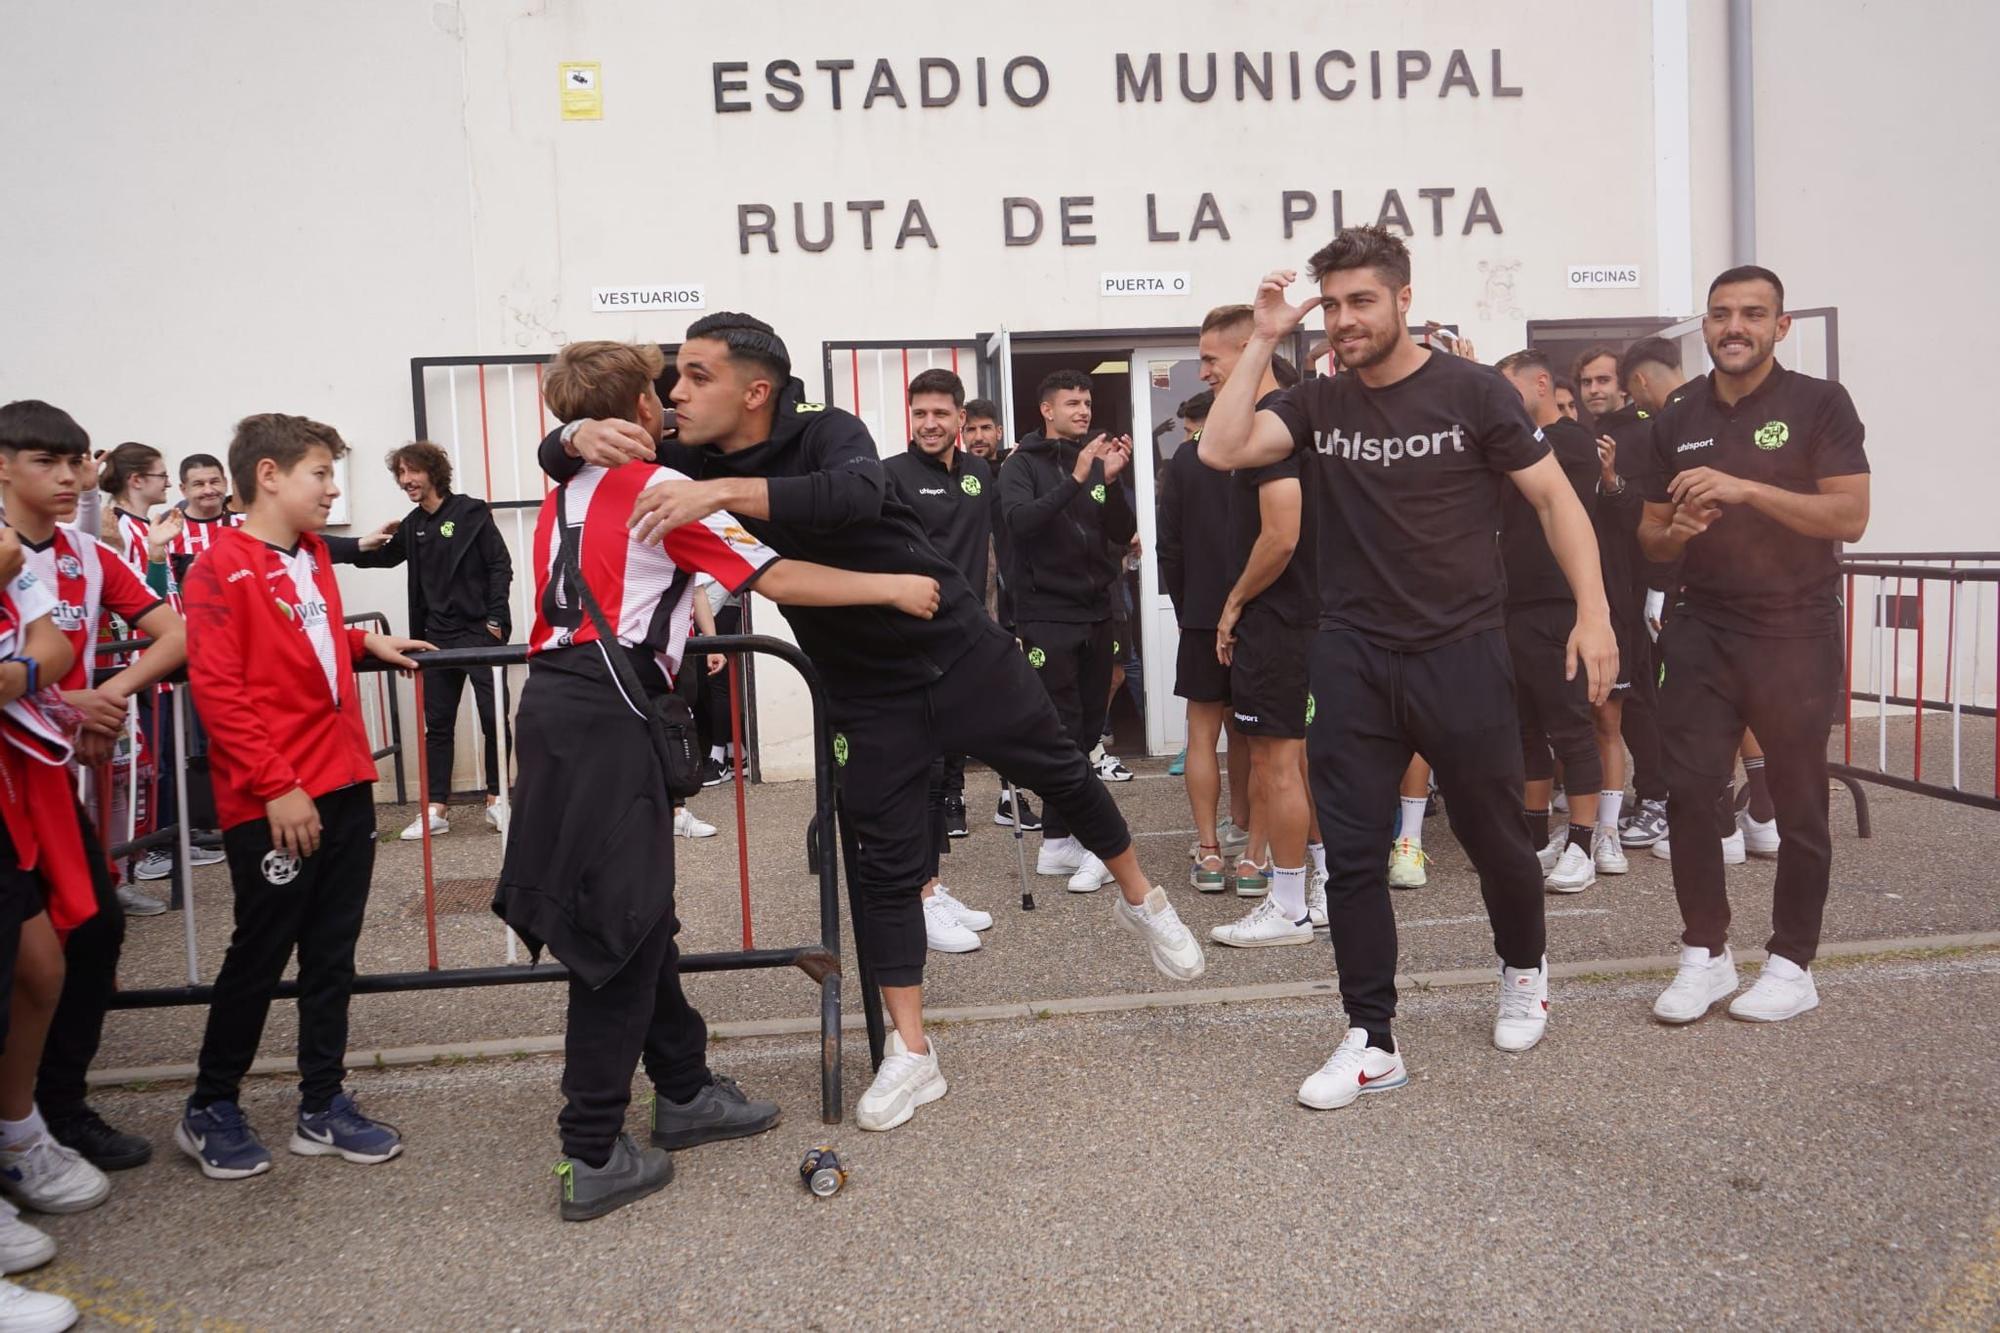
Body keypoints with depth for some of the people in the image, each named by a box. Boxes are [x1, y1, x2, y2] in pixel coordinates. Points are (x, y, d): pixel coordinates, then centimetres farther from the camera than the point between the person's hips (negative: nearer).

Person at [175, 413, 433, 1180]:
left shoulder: (315, 558, 13)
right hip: (273, 803, -7)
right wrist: (276, 787, -19)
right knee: (260, 956, 4)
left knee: (332, 951, 11)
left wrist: (367, 641, 12)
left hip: (345, 785, 7)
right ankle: (210, 1110, 22)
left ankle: (323, 1106, 22)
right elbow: (216, 690, -17)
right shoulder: (220, 568, -11)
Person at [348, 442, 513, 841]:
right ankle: (435, 810, 11)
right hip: (437, 636, 6)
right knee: (437, 723, 7)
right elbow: (385, 556, 28)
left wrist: (495, 619, -14)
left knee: (493, 716, 0)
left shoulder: (471, 512, -6)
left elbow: (500, 566, -8)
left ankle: (495, 800, 15)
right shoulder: (412, 525, 10)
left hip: (479, 632, -6)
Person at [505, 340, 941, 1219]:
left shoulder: (564, 496, 19)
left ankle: (684, 1090, 29)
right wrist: (891, 586, -3)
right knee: (619, 929, -4)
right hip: (606, 714, -8)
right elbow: (778, 578, -9)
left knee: (637, 911, 16)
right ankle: (594, 1157, 1)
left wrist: (670, 638, 36)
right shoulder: (662, 489, -5)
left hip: (555, 698, 8)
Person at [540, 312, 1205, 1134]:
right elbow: (555, 457, -1)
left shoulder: (828, 433, -18)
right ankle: (911, 1057, 13)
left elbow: (857, 493, -42)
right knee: (881, 863, 2)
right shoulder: (697, 465, -4)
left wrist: (721, 493, -51)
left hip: (961, 655, -3)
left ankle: (1140, 899, 40)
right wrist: (585, 436, -27)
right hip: (870, 696, 4)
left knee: (1061, 774, 12)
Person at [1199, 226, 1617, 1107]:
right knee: (1352, 857, 2)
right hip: (1353, 662, 3)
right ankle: (1371, 1042, 14)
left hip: (1461, 654, -2)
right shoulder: (1318, 404, 3)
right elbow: (1223, 450, -12)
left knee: (1493, 837, 12)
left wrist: (1593, 612, -12)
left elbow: (1554, 498, -3)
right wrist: (1262, 341, -11)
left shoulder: (1470, 392, -5)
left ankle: (1524, 968, 42)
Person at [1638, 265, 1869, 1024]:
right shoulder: (1678, 422, 10)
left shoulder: (1819, 405, -2)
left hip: (1796, 633, -3)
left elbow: (1851, 516, -13)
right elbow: (1650, 536, 14)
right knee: (1688, 791, -3)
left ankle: (1792, 966, 17)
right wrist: (1677, 531, -10)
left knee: (1798, 803, 4)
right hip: (1703, 632, 3)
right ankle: (1705, 954, 11)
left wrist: (1747, 489, -24)